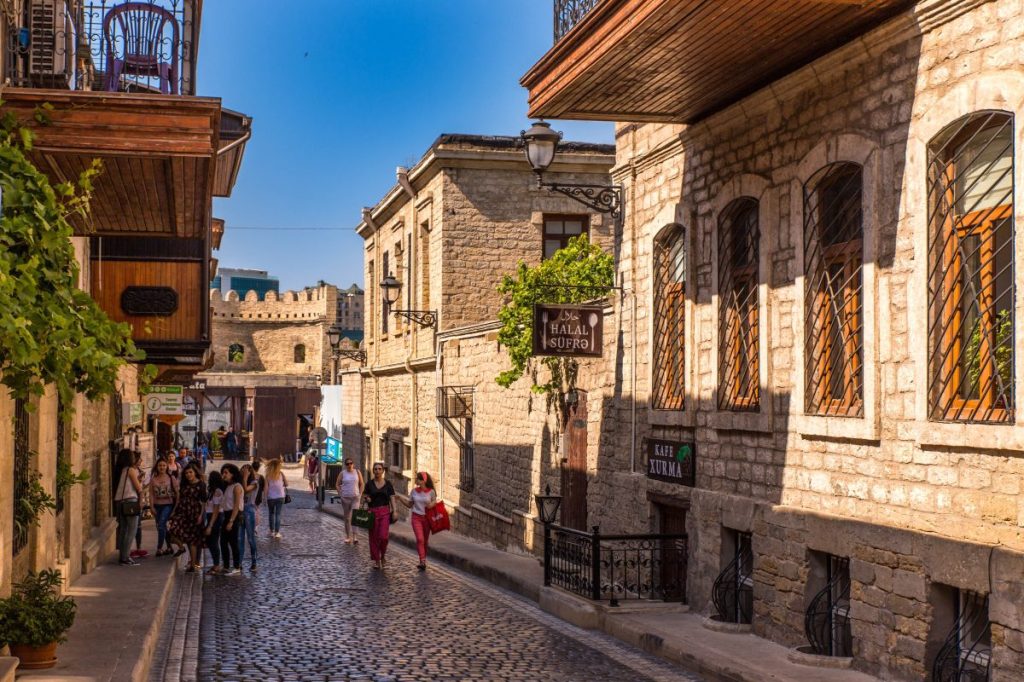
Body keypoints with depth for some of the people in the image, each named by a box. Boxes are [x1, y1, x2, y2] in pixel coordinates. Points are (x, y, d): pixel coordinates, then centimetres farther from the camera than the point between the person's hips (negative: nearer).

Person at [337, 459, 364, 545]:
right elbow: (338, 485, 5)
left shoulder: (357, 472, 2)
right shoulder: (342, 473, 0)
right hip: (345, 498, 1)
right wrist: (340, 495, -5)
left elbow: (361, 484, 8)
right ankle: (347, 537, 18)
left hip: (355, 498, -1)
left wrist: (360, 494, 0)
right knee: (347, 518, 8)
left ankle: (354, 536, -18)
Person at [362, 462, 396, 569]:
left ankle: (382, 556, 13)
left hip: (385, 512, -1)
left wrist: (394, 511, -6)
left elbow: (392, 498, 4)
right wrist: (366, 498, -9)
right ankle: (376, 560, 15)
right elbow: (364, 495, 14)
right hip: (373, 511, 1)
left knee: (383, 536, -12)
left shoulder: (387, 483, 3)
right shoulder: (369, 484, 4)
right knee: (374, 536, 3)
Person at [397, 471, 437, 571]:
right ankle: (422, 562, -20)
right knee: (420, 539, -15)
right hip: (416, 517, 0)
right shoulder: (414, 491, 1)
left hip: (427, 518, 0)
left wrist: (432, 504, -17)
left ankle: (424, 559, 26)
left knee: (425, 540, 8)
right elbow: (409, 505, 10)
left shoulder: (431, 492, -5)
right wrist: (400, 499, -1)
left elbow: (434, 502, 5)